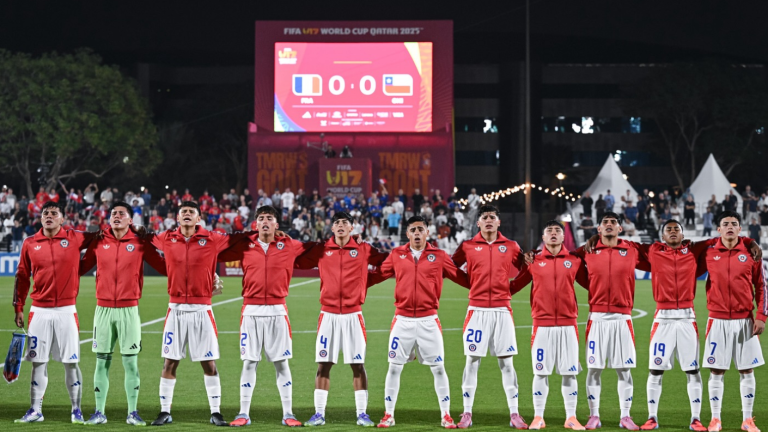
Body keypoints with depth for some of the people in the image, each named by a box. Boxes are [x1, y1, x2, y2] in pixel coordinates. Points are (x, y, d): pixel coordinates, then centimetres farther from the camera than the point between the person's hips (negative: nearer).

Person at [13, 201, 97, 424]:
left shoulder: (75, 239, 0)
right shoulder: (30, 244, 5)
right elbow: (22, 278, 11)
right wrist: (18, 308, 8)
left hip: (66, 311, -2)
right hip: (39, 311, 2)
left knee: (71, 362, -1)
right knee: (38, 361, 4)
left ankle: (76, 410, 9)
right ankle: (35, 411, 12)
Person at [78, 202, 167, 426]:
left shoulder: (140, 243, 0)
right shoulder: (98, 243, 6)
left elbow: (164, 266, 0)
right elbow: (81, 267, 13)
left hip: (129, 310, -2)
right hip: (104, 310, 2)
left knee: (131, 363, 0)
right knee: (102, 362, 5)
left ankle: (132, 413, 8)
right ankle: (99, 413, 12)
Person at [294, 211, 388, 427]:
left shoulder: (363, 249, 2)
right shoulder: (321, 250, 4)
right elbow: (297, 262, 9)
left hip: (353, 315, -1)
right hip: (328, 315, 1)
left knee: (358, 364, 1)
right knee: (323, 364, 2)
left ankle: (362, 414, 8)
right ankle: (319, 414, 9)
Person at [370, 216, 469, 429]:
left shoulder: (439, 256, 1)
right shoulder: (397, 255, 4)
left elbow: (461, 277, 5)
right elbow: (378, 275, 11)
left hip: (428, 321, -1)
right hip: (402, 321, 1)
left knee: (438, 368, 2)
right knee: (394, 367, 4)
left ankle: (446, 416, 13)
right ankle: (388, 415, 16)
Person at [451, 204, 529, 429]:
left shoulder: (511, 247, 5)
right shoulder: (467, 246, 3)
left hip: (502, 310, 0)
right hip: (477, 310, 0)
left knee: (506, 362, 2)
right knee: (472, 361, 1)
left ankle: (514, 414, 6)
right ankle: (467, 413, 7)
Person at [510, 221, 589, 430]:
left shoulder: (574, 261, 6)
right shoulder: (534, 262, 5)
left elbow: (590, 283, 10)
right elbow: (515, 285, 7)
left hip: (568, 325, 1)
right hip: (542, 325, -1)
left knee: (570, 373, 3)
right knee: (540, 372, 2)